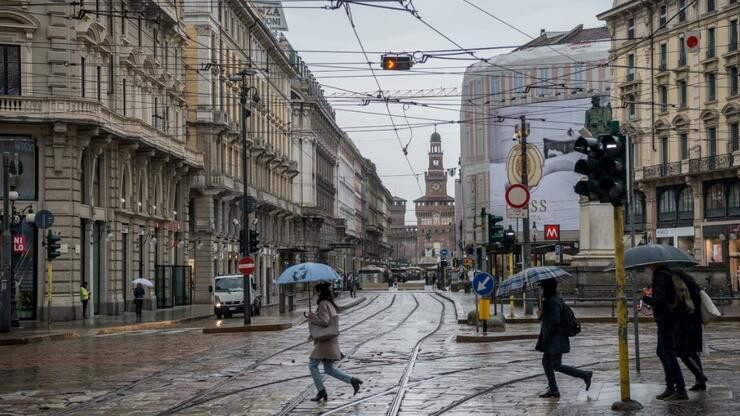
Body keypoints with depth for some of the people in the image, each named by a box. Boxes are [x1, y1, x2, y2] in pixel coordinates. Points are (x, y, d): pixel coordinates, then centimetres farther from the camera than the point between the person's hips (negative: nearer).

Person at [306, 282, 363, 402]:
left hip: (326, 340, -9)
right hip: (332, 339, 9)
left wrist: (312, 317, -9)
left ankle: (321, 391, -3)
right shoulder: (330, 304, 17)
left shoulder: (323, 304, -13)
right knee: (329, 369, 11)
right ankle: (352, 380, 1)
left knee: (312, 365, -1)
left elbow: (324, 322, -21)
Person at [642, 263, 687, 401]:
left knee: (669, 355, -8)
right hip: (668, 318, 11)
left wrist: (645, 298, -10)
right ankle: (670, 387, 25)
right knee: (661, 353, 20)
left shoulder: (660, 276, -18)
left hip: (665, 320, -11)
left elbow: (659, 300, -25)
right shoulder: (668, 273, 13)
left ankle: (681, 391, -6)